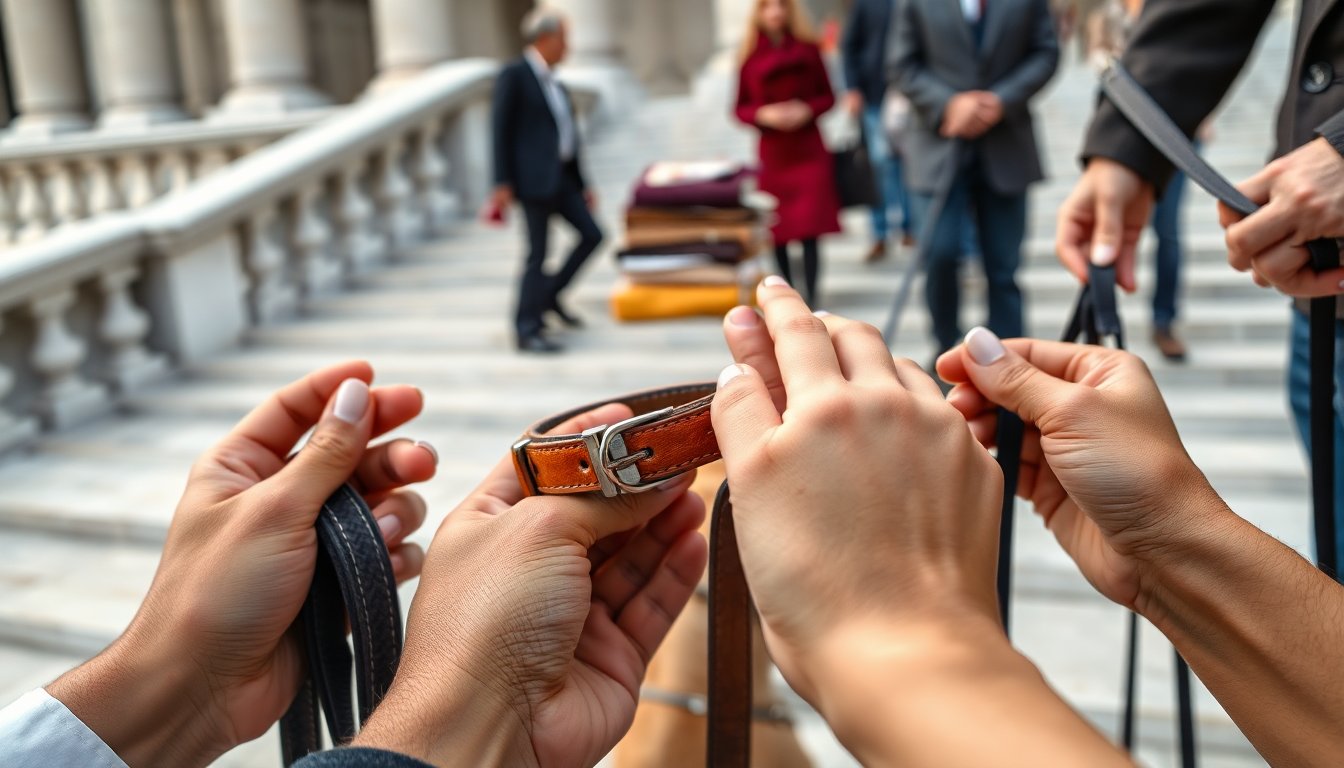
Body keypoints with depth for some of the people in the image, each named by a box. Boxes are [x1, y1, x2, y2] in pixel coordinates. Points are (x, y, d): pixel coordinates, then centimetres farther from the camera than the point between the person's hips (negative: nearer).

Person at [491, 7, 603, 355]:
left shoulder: (556, 85, 20)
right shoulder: (513, 76, -3)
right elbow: (502, 130, -8)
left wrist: (582, 183, 18)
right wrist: (503, 183, -15)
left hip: (561, 175, 8)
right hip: (534, 176, -8)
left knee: (592, 234, 5)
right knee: (538, 252, -7)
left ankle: (549, 296, 19)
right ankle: (527, 329, 1)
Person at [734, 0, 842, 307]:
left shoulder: (808, 49, 2)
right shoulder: (750, 56, 2)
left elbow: (827, 96, 7)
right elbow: (740, 109, 5)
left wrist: (807, 110, -13)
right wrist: (764, 114, -14)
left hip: (809, 150, -1)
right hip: (772, 153, 1)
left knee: (810, 229, -8)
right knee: (777, 231, 5)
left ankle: (810, 300, -4)